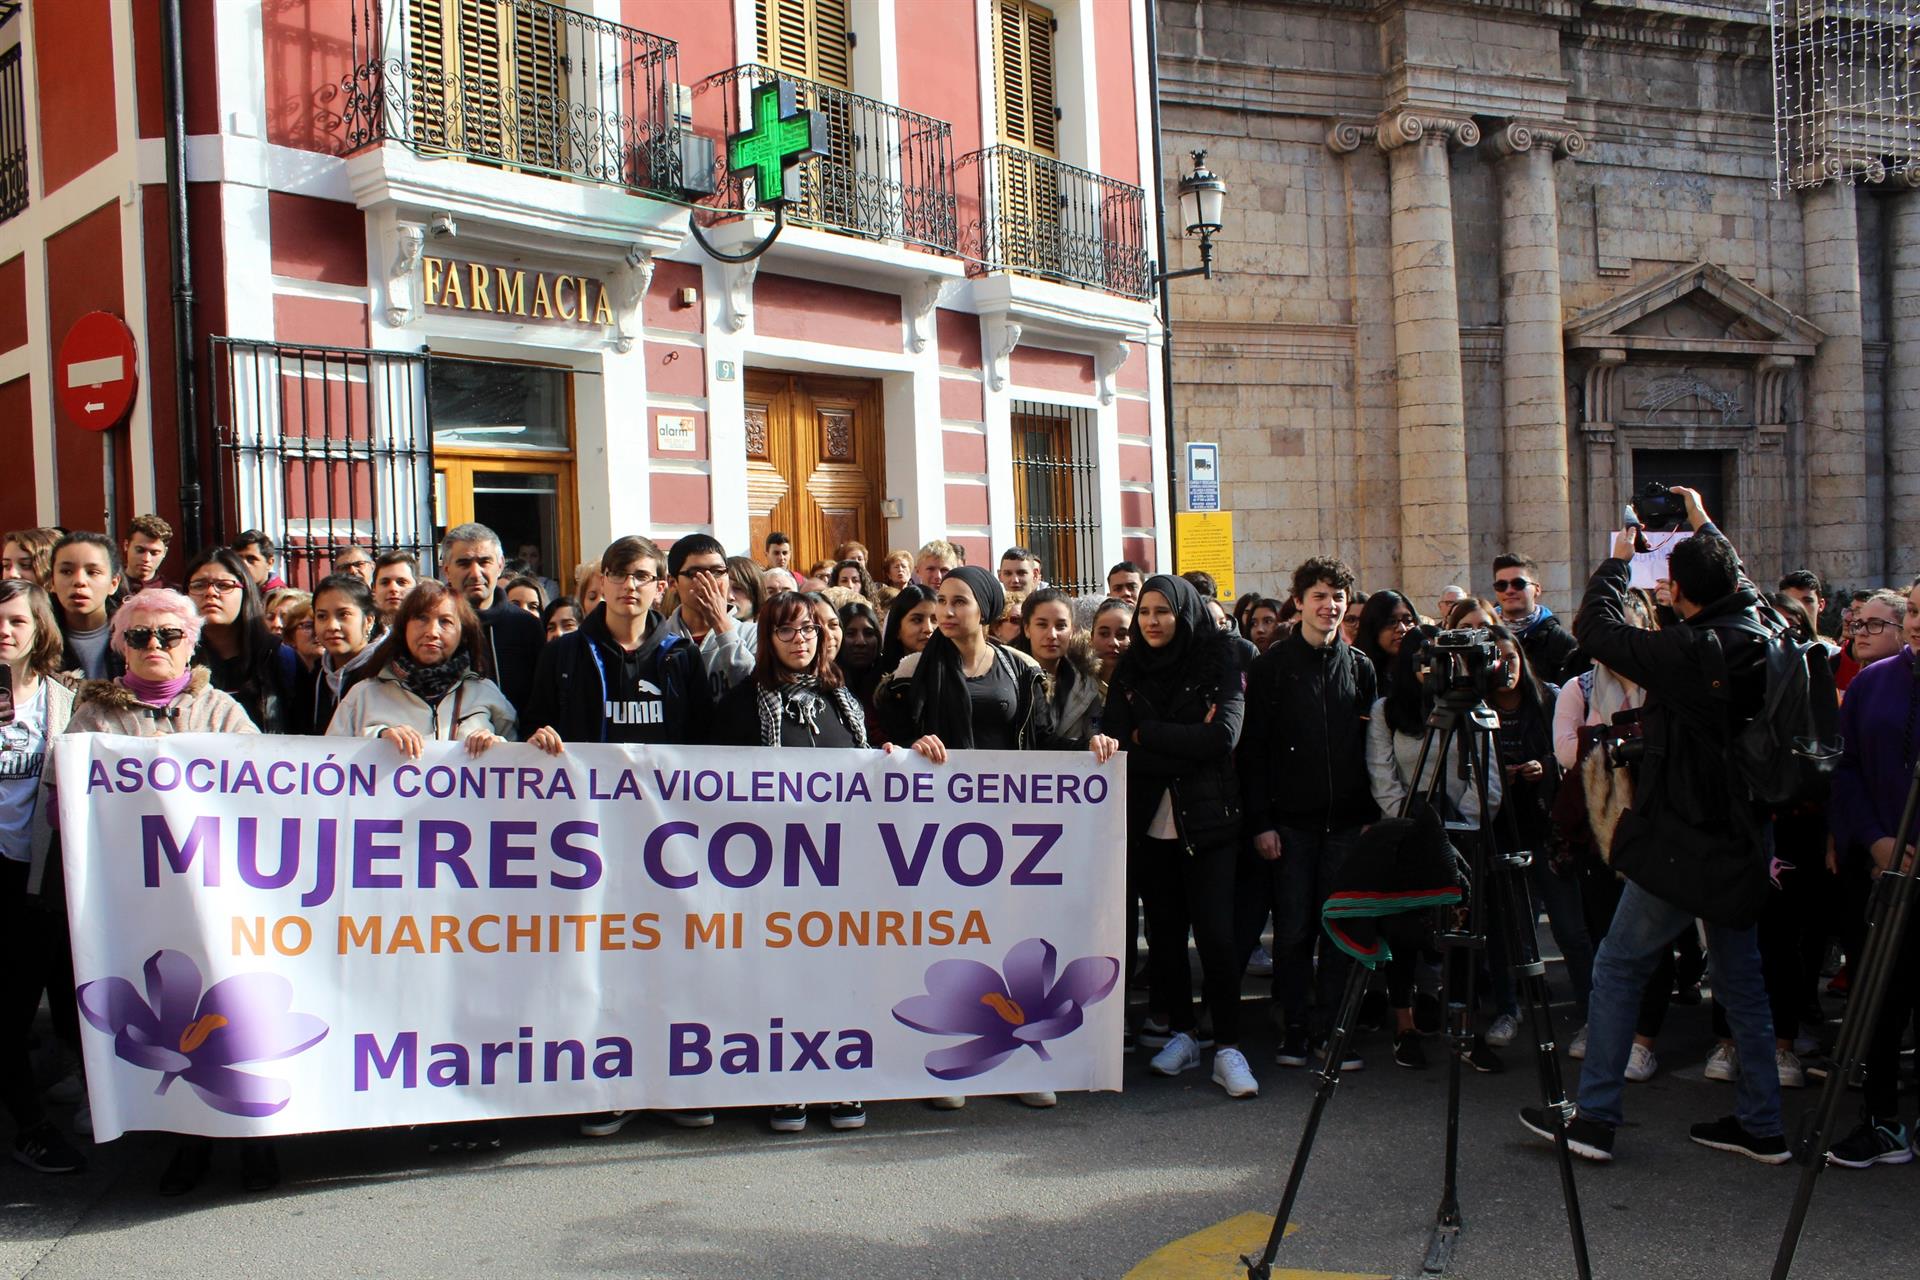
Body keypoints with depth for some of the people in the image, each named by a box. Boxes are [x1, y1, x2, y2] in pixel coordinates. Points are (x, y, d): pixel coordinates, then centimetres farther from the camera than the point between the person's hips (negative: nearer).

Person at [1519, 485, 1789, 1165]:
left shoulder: (1684, 654, -20)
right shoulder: (1757, 639, 0)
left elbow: (1595, 629, -11)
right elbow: (1742, 588, 21)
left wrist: (1618, 559, 4)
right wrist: (1705, 525, 33)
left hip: (1678, 846, -7)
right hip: (1740, 845, 7)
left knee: (1617, 968, 2)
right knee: (1741, 979, 15)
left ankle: (1594, 1119, 4)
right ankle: (1761, 1126, 19)